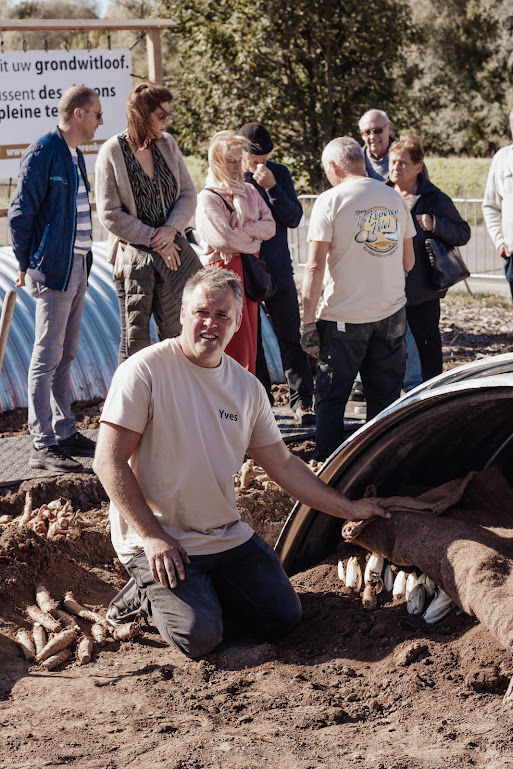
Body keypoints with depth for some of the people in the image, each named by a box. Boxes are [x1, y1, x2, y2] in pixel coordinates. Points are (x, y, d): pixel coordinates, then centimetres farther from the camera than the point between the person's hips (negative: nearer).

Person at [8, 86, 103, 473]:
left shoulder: (75, 154, 14)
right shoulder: (43, 152, -13)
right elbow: (21, 213, -12)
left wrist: (83, 260, 16)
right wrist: (27, 266, -8)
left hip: (78, 267, 9)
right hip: (54, 269, -9)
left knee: (65, 355, 14)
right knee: (47, 358, -5)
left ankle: (65, 432, 23)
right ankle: (43, 445, -1)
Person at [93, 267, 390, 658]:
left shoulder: (247, 387, 3)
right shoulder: (147, 370, -15)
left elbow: (283, 465, 12)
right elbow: (109, 462, -16)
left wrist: (348, 508, 11)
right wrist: (152, 536, -19)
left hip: (227, 535, 6)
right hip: (158, 541, -6)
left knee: (283, 617, -1)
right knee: (199, 636, -20)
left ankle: (205, 587, 19)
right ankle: (147, 594, 10)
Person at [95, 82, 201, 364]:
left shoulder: (167, 144, 6)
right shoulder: (112, 153, -8)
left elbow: (188, 195, 7)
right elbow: (110, 214, -11)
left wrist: (171, 228, -11)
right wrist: (154, 239, -13)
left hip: (174, 250, 5)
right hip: (134, 257, -5)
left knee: (178, 334, 9)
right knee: (135, 339, 3)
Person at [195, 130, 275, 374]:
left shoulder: (249, 191, 13)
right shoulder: (207, 198, -7)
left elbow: (270, 226, 5)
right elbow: (224, 239, -17)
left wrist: (244, 229, -11)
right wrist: (254, 237, -3)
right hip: (224, 269, -7)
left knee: (250, 335, 9)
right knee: (235, 342, -8)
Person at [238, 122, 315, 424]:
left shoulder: (279, 173, 2)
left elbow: (294, 218, -4)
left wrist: (271, 188, -16)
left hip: (278, 271, 0)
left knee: (291, 337, -1)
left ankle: (302, 401, 3)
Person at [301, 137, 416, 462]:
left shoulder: (331, 200, -8)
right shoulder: (395, 199, 7)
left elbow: (315, 267, -12)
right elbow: (408, 262, 13)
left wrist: (309, 321, -8)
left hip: (344, 318, -4)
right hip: (391, 313, 4)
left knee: (331, 399, 7)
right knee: (385, 399, 11)